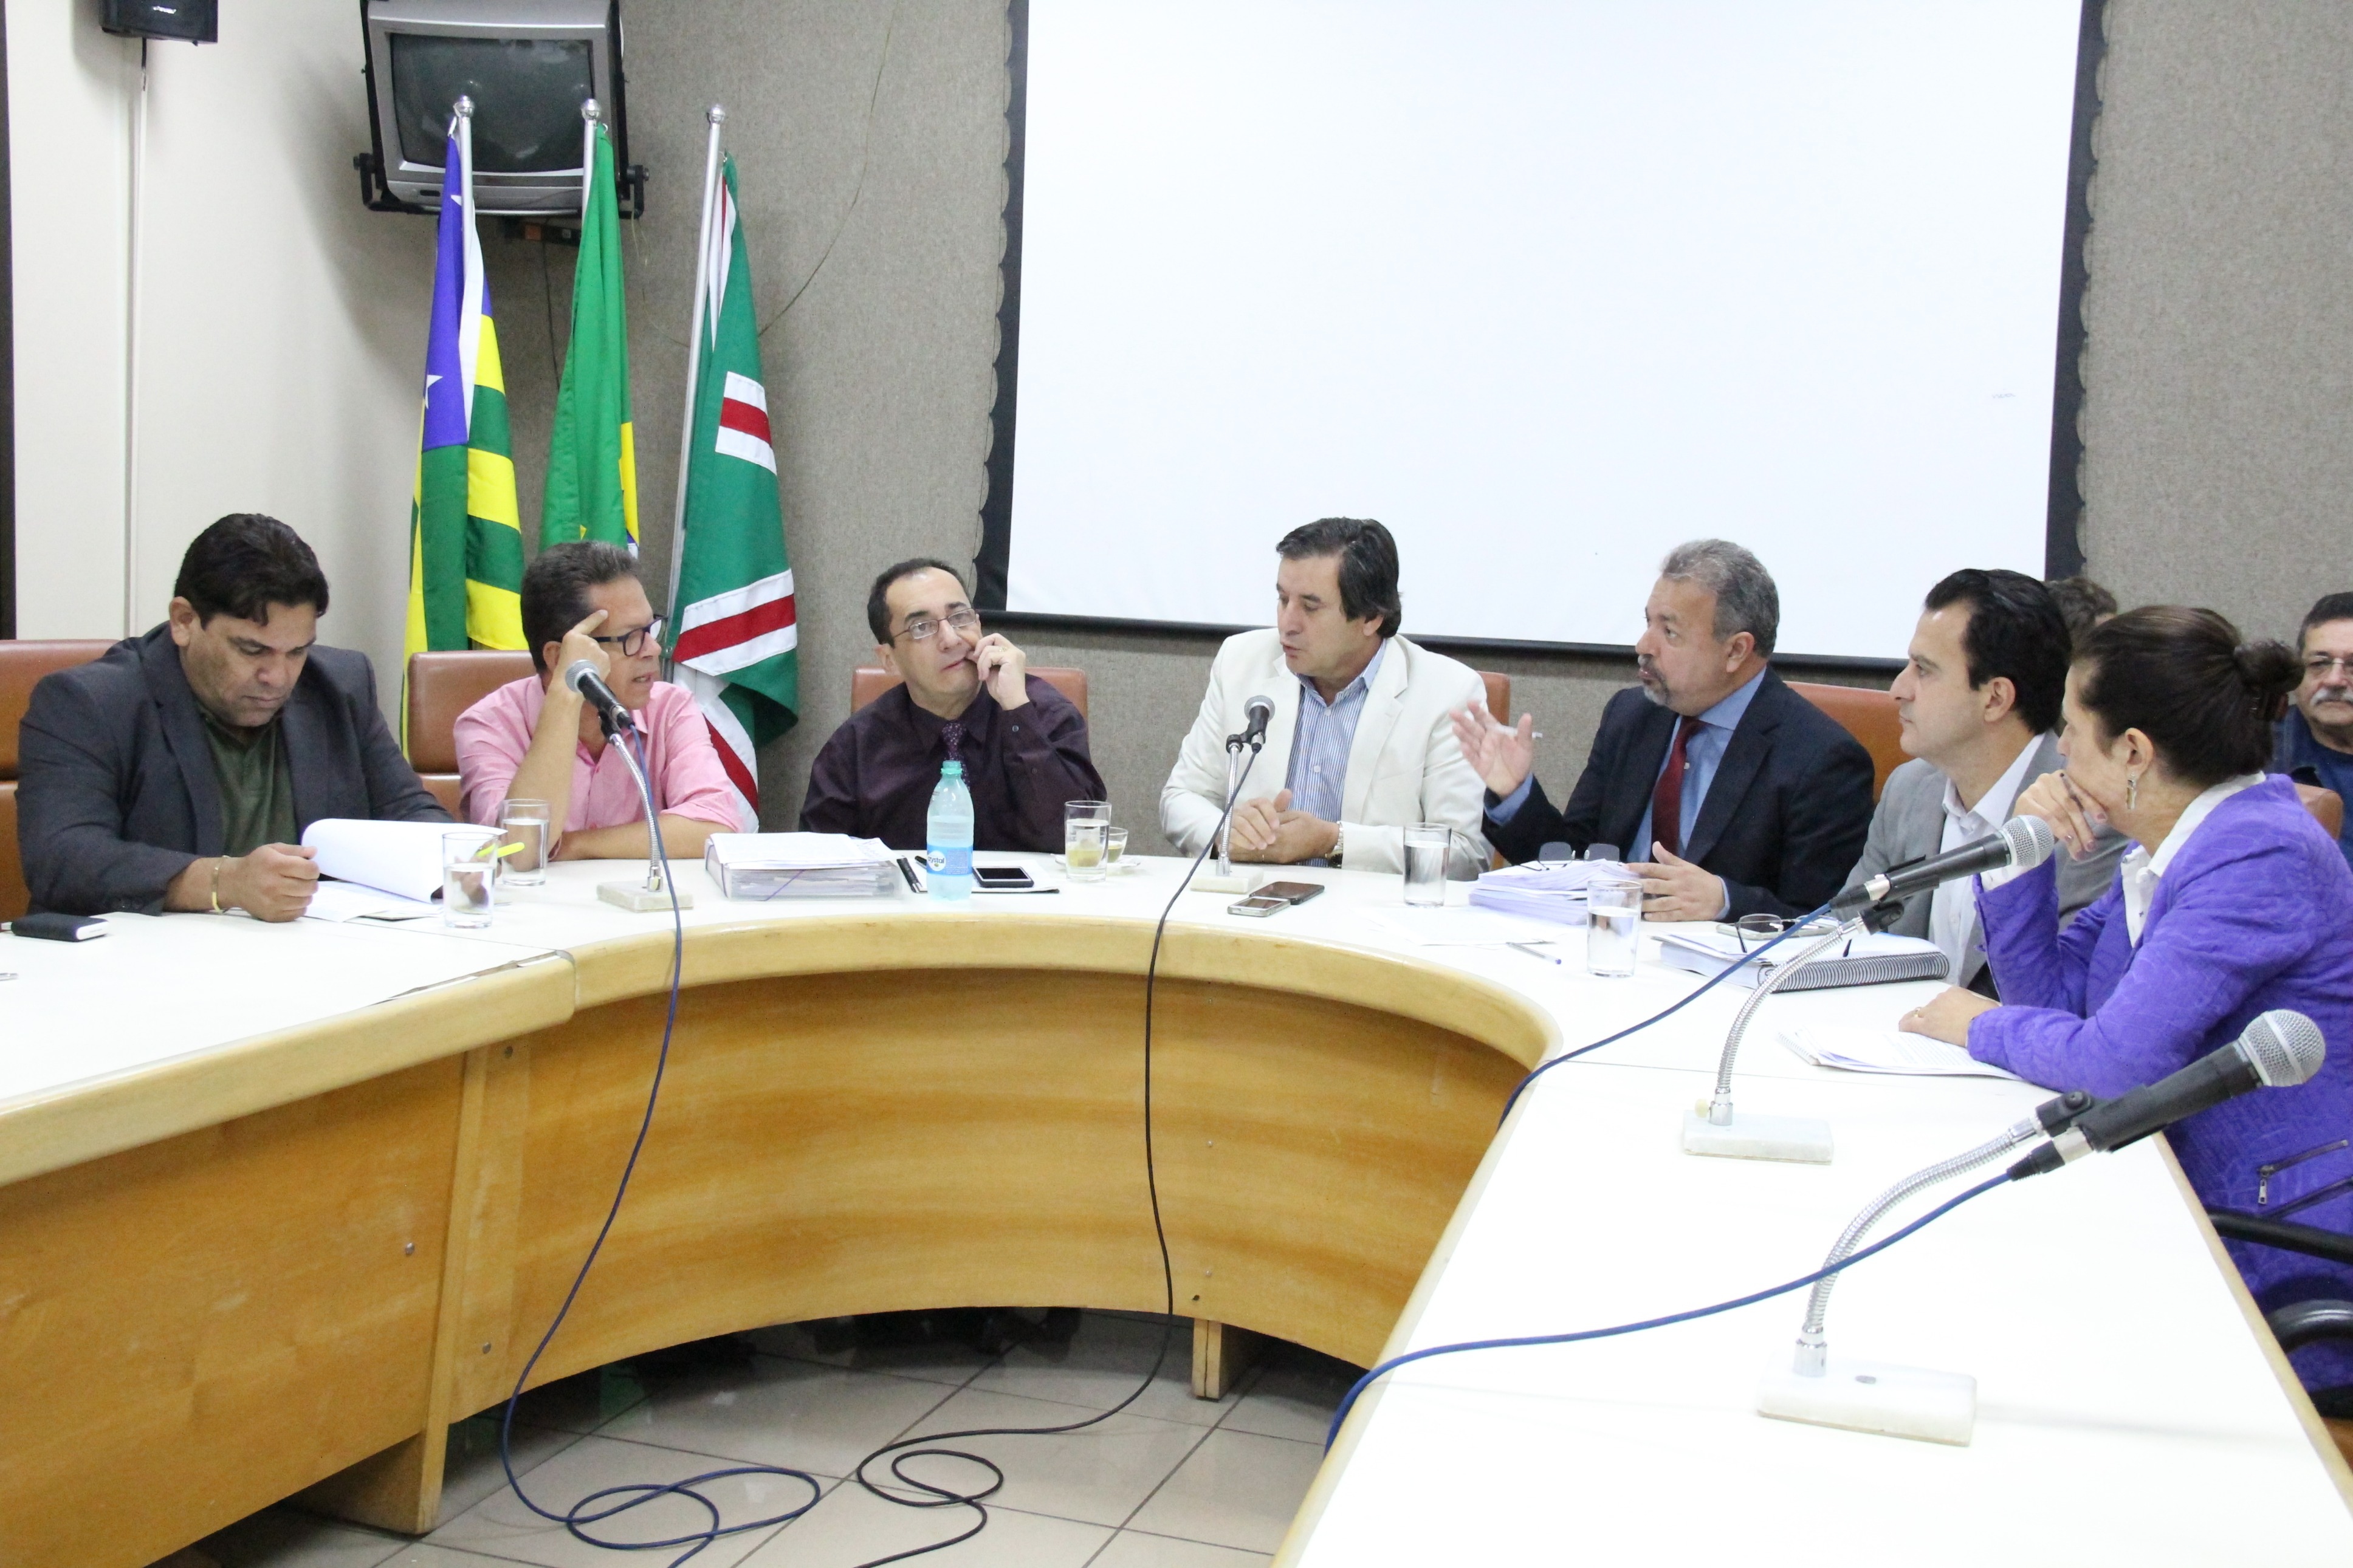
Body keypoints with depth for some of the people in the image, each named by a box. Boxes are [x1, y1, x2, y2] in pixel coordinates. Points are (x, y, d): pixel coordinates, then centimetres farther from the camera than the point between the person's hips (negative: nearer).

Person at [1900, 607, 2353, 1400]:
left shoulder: (2262, 858, -21)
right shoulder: (2169, 844, 9)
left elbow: (2120, 1058, -27)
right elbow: (2051, 990, 13)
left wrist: (1982, 1028, -9)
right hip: (2203, 1226, 8)